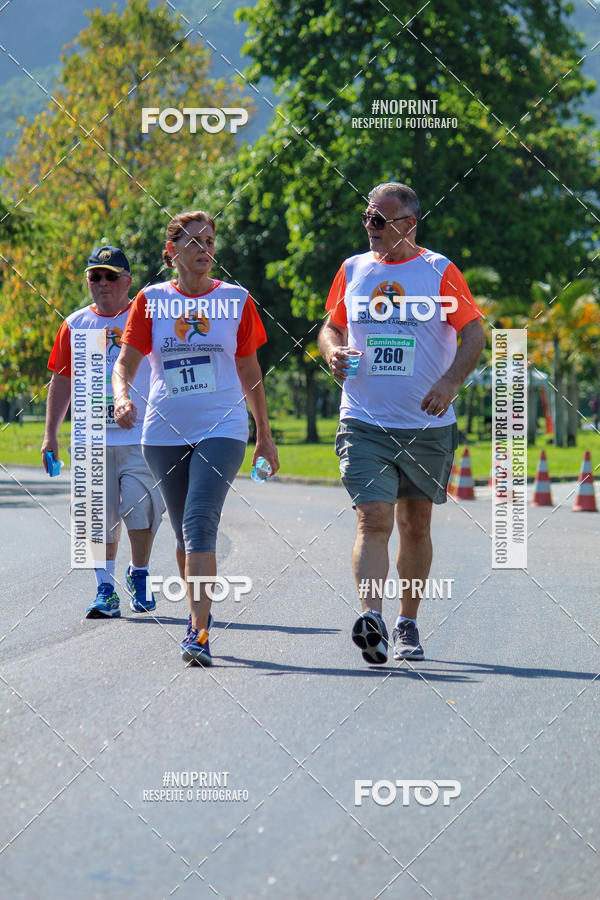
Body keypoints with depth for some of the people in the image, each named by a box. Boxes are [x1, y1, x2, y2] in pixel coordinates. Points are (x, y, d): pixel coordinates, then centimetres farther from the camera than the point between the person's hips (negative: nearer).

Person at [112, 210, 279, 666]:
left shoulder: (236, 299, 5)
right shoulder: (151, 300, 5)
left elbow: (250, 372, 12)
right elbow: (126, 362, 3)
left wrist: (265, 436, 15)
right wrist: (122, 397, -19)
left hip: (222, 429, -2)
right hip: (165, 432, 3)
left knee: (200, 522, -18)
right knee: (185, 532, 11)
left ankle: (198, 632, -22)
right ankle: (201, 610, 31)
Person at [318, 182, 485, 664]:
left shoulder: (439, 271, -1)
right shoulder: (353, 270, 7)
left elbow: (475, 335, -2)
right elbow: (331, 328, 18)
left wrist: (450, 381, -17)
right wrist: (332, 353, -5)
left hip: (427, 425, 0)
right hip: (364, 423, 0)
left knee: (415, 525, 11)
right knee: (374, 520, -15)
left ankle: (408, 625, 24)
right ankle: (371, 619, -26)